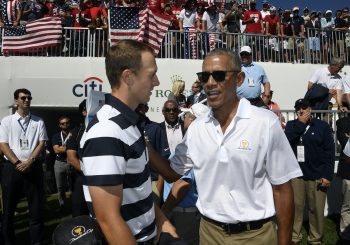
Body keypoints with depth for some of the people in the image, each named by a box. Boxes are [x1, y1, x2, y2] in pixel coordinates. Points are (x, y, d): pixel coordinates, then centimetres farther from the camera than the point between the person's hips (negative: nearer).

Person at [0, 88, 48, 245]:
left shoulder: (38, 122, 7)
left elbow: (42, 143, 2)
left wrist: (29, 161, -11)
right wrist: (17, 163, -11)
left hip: (34, 167, 0)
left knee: (36, 207, 4)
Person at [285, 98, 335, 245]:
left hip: (317, 176, -1)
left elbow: (329, 152, -3)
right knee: (295, 207, 8)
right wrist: (300, 123, -12)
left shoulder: (323, 126, 0)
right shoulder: (291, 125, 7)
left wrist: (328, 175, -8)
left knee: (316, 209, 7)